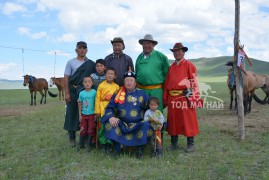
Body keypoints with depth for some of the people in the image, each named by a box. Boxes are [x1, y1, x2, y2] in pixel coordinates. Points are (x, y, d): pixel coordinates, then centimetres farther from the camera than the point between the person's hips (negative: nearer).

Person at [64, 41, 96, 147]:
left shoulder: (91, 64, 7)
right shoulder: (71, 62, 3)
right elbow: (66, 78, -1)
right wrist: (67, 93, -8)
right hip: (73, 92, -1)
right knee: (72, 114, 2)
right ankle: (72, 138, 12)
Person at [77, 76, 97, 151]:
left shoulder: (94, 92, -10)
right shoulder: (81, 93, -1)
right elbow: (80, 105, 6)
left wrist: (96, 114, -7)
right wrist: (80, 115, 4)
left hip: (92, 114, -2)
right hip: (84, 114, 2)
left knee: (91, 130, 6)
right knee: (83, 130, 10)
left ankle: (89, 145, 17)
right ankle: (81, 144, 21)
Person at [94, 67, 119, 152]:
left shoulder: (116, 86, 6)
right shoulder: (101, 85, 0)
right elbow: (97, 98, 1)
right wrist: (97, 111, -2)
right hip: (103, 110, -1)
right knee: (102, 126, 2)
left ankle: (109, 143, 12)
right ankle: (103, 143, 17)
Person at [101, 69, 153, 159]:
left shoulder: (141, 94, 9)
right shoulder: (118, 94, 11)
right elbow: (110, 107, 5)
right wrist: (111, 117, -15)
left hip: (137, 125, -1)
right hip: (121, 124, 1)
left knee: (145, 125, -31)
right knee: (109, 123, -26)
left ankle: (140, 150, -10)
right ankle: (117, 149, -13)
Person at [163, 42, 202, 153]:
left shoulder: (189, 65, -1)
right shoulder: (171, 67, 15)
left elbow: (194, 83, -6)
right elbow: (166, 83, 15)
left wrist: (194, 99, -12)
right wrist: (165, 98, 10)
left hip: (185, 97, -5)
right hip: (172, 98, 5)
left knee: (188, 121, 1)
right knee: (173, 121, 10)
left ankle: (190, 144, 12)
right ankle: (174, 143, 22)